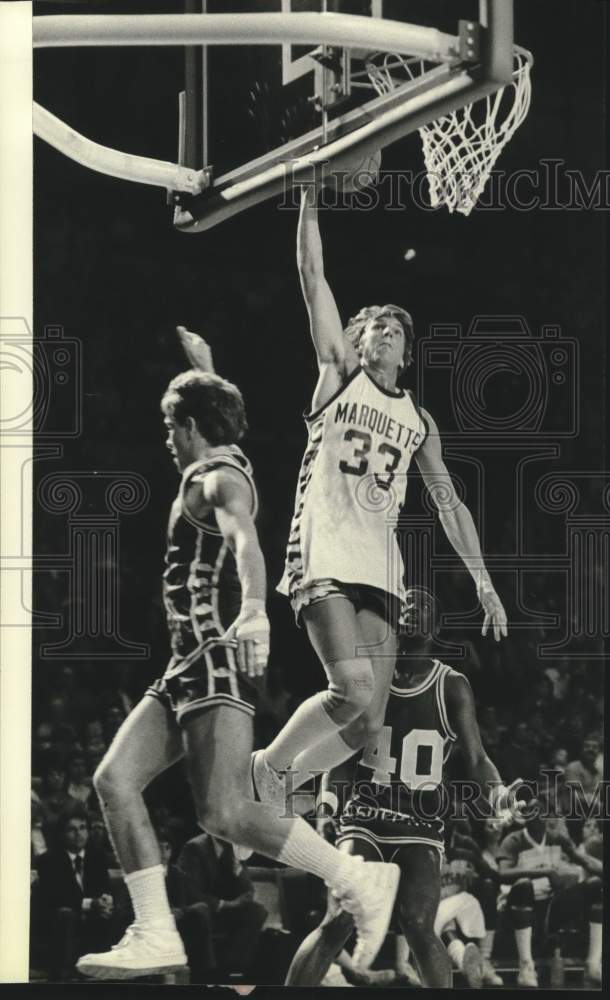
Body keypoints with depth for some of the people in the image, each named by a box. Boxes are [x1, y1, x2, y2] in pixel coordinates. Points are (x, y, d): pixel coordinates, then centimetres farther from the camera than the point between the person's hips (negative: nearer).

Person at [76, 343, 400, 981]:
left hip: (218, 659, -10)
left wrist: (253, 608, -49)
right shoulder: (213, 478, 19)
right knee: (114, 780, -3)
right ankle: (154, 934, -6)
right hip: (189, 665, 10)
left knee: (225, 814, -20)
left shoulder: (220, 479, -10)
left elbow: (245, 541, -31)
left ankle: (359, 881, -11)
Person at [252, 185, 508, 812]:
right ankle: (266, 764, -2)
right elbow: (313, 279, 4)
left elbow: (448, 502, 22)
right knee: (354, 690, -23)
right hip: (325, 559, -5)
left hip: (380, 570, 5)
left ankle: (279, 784, 15)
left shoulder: (419, 422, 22)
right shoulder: (338, 373, 11)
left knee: (369, 723, -3)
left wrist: (482, 580, 14)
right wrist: (310, 202, -2)